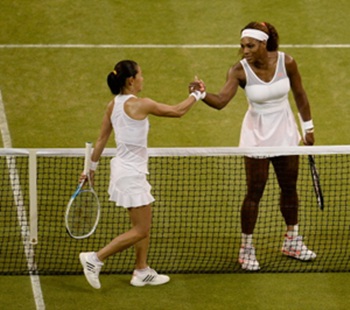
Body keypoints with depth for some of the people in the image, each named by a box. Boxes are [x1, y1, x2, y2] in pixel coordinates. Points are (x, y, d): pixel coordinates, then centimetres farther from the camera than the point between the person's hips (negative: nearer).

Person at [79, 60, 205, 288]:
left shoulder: (113, 105, 3)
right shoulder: (140, 104, -20)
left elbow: (102, 139, 10)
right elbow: (177, 111, -9)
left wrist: (92, 167, 19)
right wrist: (197, 95, 7)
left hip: (125, 170, 9)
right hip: (131, 175, -9)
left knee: (145, 224, 18)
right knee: (140, 230, -2)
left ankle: (142, 271, 24)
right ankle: (95, 259, -4)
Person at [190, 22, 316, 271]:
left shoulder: (286, 62, -14)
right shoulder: (240, 70, -20)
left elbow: (299, 94, 0)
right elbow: (220, 101, -32)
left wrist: (308, 127, 7)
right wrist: (202, 93, -52)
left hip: (285, 133, 3)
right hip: (257, 136, -3)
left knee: (289, 187, 16)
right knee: (255, 192, -1)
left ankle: (292, 241, 34)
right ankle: (247, 248, 12)